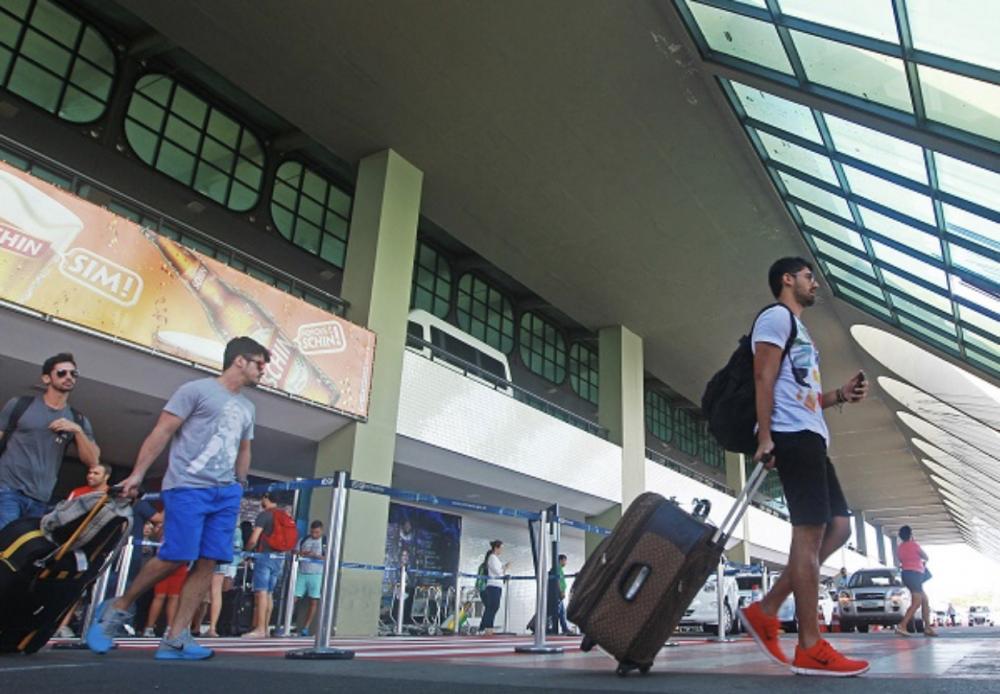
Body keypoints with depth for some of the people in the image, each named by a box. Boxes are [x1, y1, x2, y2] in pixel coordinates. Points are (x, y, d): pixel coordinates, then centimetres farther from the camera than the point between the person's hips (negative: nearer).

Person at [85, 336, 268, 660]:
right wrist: (137, 473, -9)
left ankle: (174, 638, 4)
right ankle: (117, 607, 16)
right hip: (187, 487, -7)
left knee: (208, 562, -2)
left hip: (226, 493, 7)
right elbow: (162, 431, -4)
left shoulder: (247, 407, 21)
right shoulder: (196, 390, 0)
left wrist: (240, 485, 20)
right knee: (175, 557, -9)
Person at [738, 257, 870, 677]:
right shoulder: (777, 317, -1)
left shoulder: (798, 328, 29)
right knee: (810, 531, -11)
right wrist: (765, 437, -22)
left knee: (838, 526, 7)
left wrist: (841, 395, 14)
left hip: (810, 438, 11)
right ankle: (810, 649, -6)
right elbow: (764, 379, -14)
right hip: (792, 436, -10)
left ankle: (765, 611, 8)